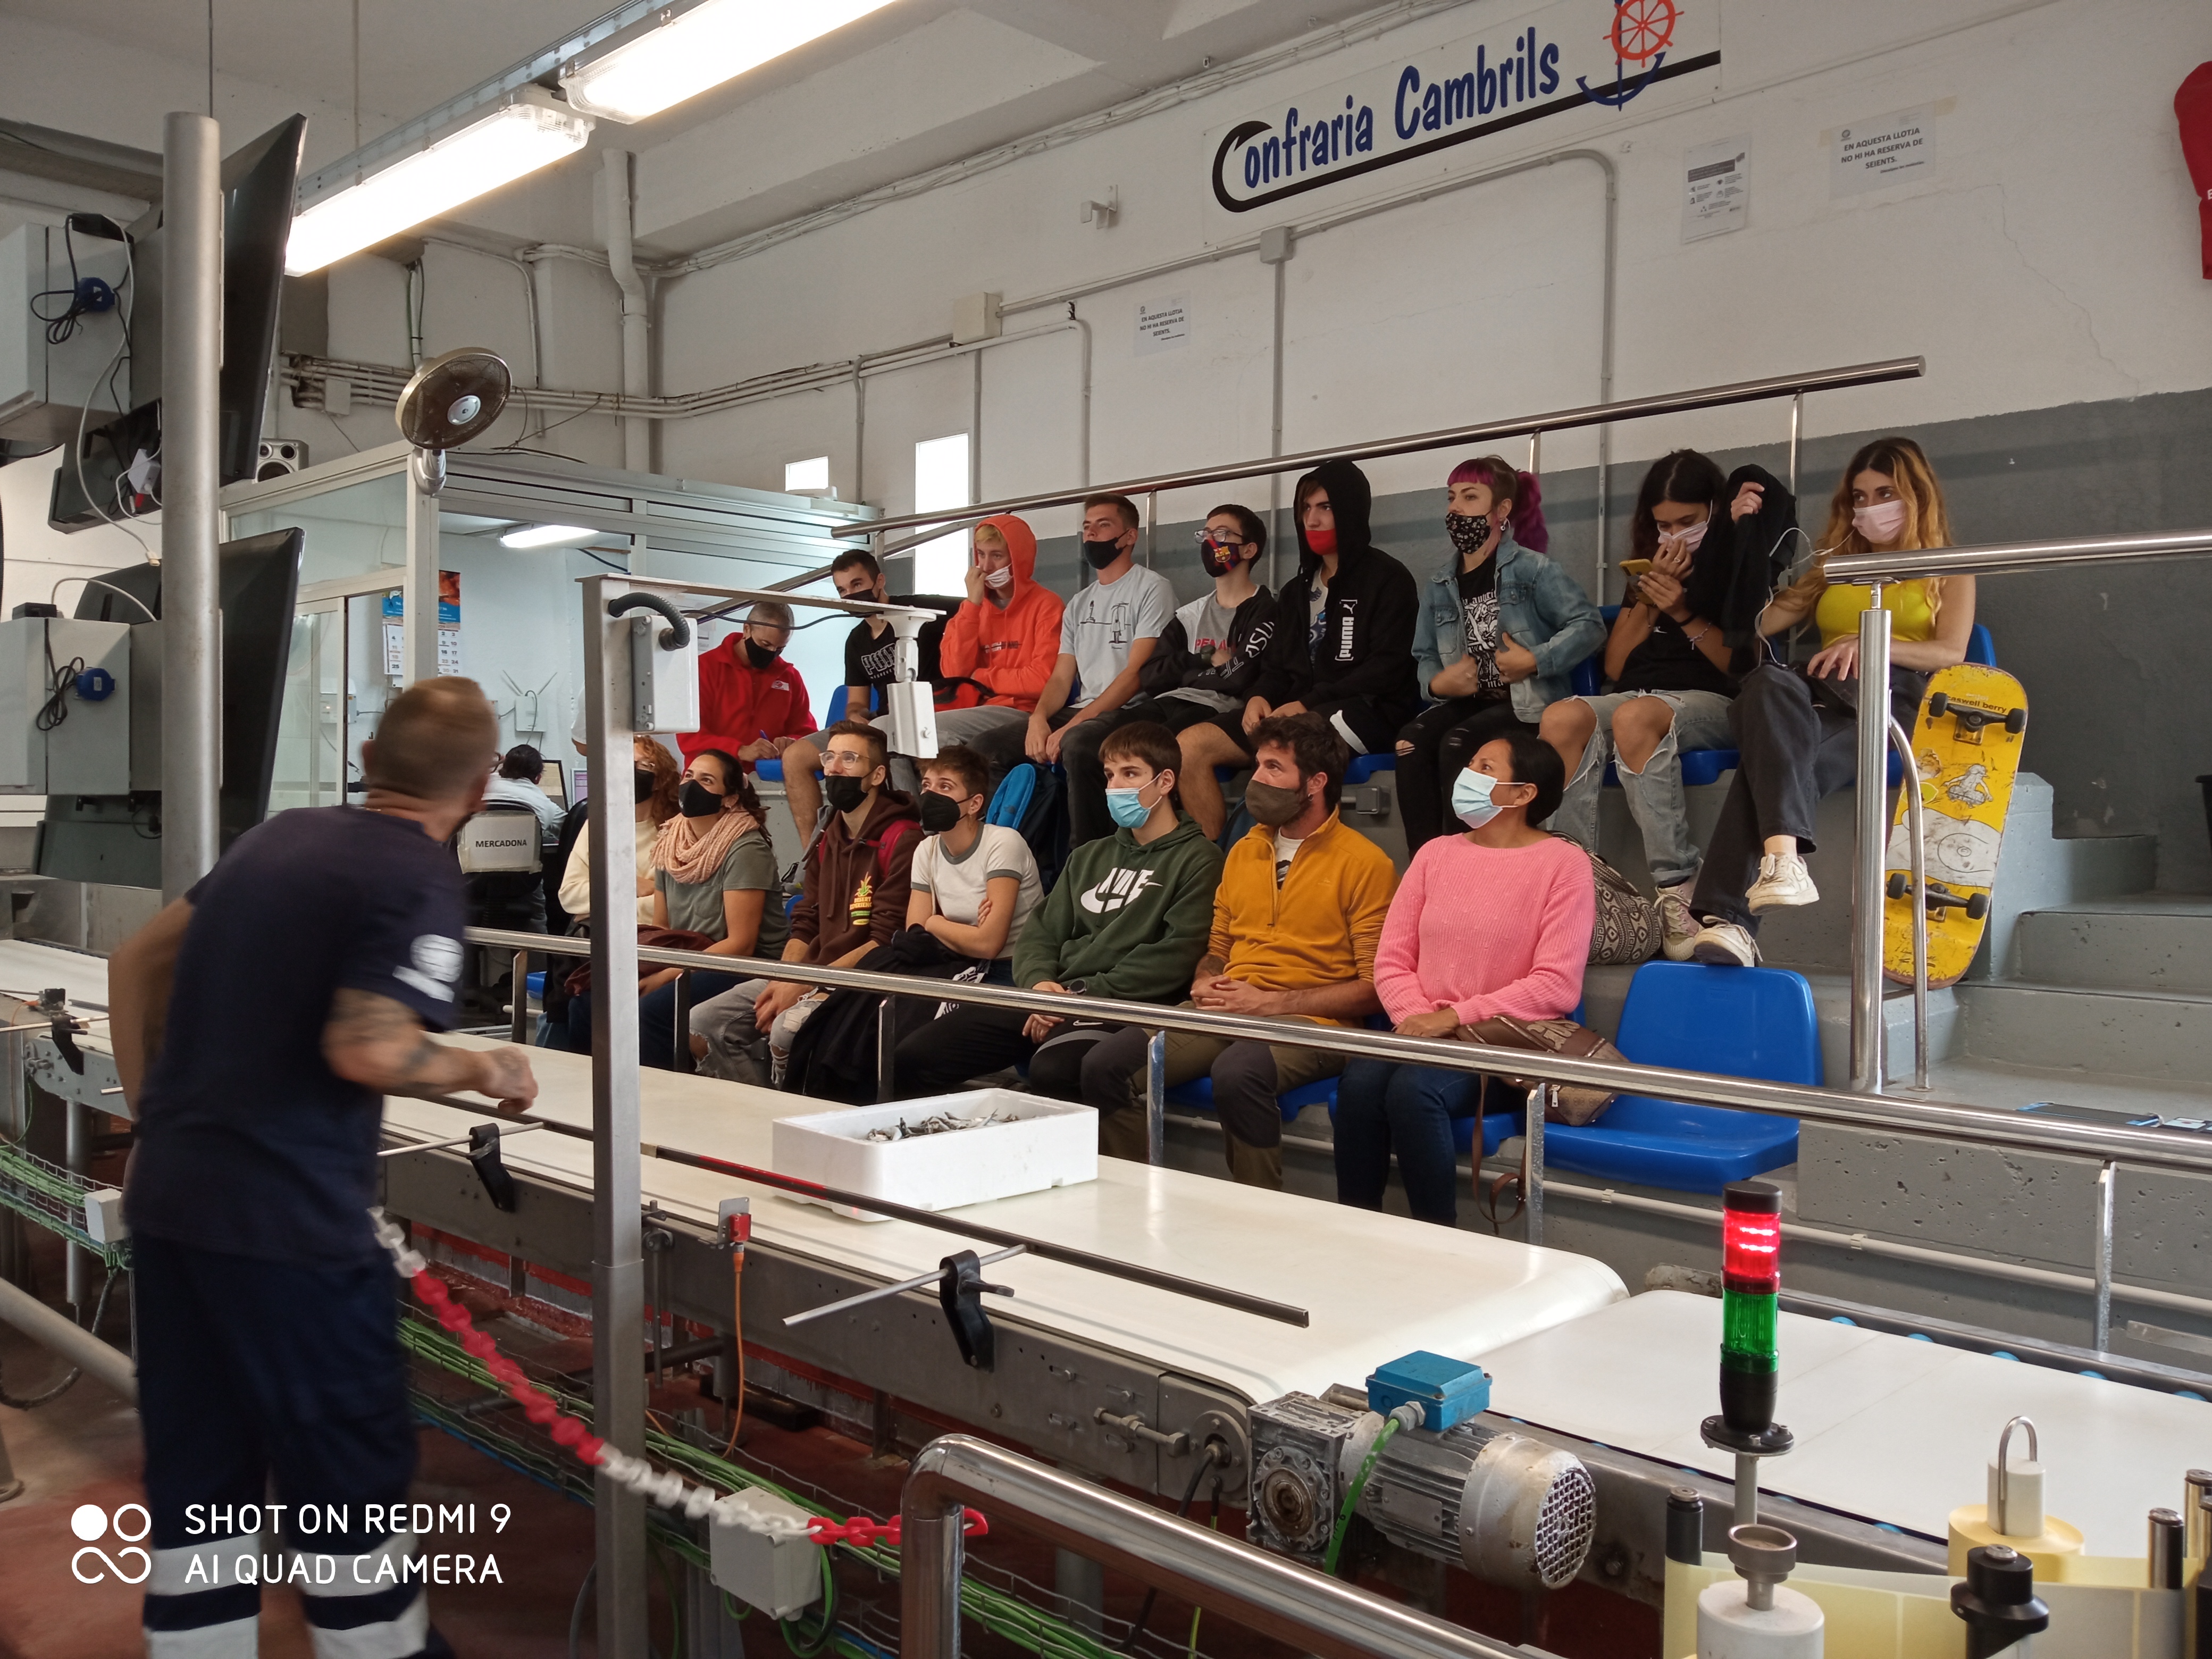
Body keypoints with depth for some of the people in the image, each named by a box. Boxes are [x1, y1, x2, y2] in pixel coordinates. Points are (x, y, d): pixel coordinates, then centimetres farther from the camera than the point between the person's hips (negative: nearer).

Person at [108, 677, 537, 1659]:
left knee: (197, 1479, 16)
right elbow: (368, 1049, -24)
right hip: (284, 1219, -7)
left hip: (163, 1199, 8)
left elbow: (136, 961, 18)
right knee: (353, 1472, 9)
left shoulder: (279, 836, 12)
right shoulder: (420, 880, -12)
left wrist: (152, 1111, 19)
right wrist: (485, 1071, -8)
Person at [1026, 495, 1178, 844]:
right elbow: (1061, 678, 16)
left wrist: (1072, 725, -19)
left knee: (1077, 745, -38)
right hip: (1078, 713, 7)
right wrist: (1039, 718, -8)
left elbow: (1136, 672, -11)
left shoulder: (1152, 589, 0)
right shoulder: (1078, 604, 23)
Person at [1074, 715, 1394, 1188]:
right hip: (1224, 1012, 6)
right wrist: (1204, 985, 5)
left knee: (1236, 1074, -38)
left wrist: (1271, 1002, -12)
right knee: (1105, 1064, -17)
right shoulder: (1243, 851, 20)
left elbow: (1374, 987, -7)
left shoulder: (1364, 863, -2)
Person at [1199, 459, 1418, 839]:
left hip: (1366, 712, -7)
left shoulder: (1387, 579, 1)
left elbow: (1386, 670, -10)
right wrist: (1260, 698, -4)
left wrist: (1308, 704, -16)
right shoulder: (1297, 591, 23)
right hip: (1296, 712, 7)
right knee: (1192, 746, -14)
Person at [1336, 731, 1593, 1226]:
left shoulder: (1563, 863, -2)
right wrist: (1417, 1019, -10)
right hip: (1424, 1035, 4)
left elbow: (1556, 987, -10)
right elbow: (1391, 960, 10)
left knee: (1413, 1089, -32)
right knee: (1360, 1082, -27)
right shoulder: (1436, 853, 15)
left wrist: (1454, 1018, -15)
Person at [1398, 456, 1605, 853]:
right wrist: (1437, 682, -7)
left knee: (1456, 744, -31)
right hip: (1469, 701, 5)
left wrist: (1536, 661, -21)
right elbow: (1426, 656, 16)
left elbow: (1590, 624, -11)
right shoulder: (1440, 584, 13)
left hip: (1527, 705, -5)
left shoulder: (1532, 569, -5)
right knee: (1412, 740, -24)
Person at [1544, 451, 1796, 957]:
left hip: (1712, 702, -4)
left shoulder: (1744, 566, 10)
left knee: (1635, 716, -40)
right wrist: (1647, 597, 5)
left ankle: (1677, 891, -40)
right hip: (1638, 693, 4)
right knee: (1562, 717, -31)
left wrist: (1683, 613, -7)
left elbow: (1744, 665, 3)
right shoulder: (1652, 567, 24)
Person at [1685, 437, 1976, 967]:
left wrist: (1870, 644, -12)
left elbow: (1951, 653, 6)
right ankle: (1782, 856, -57)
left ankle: (1730, 918, -53)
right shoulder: (1835, 566, 36)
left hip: (1897, 702, -3)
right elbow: (1758, 624, 20)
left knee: (1771, 762, -37)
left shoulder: (1947, 570, 26)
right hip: (1820, 707, 3)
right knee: (1771, 683, -39)